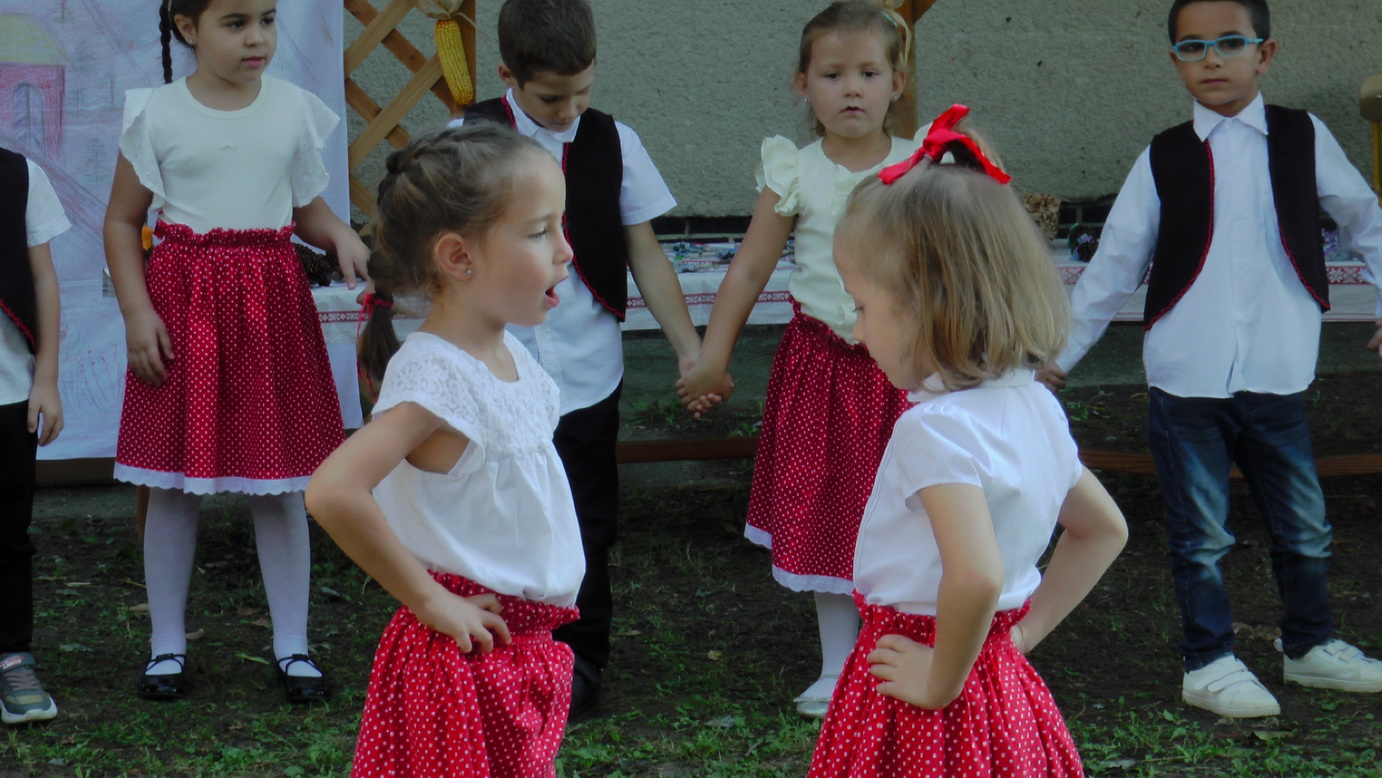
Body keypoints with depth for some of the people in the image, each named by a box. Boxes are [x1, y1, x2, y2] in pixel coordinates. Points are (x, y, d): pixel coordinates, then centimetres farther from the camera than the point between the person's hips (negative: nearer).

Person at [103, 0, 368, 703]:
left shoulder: (294, 111, 2)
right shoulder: (157, 114, -3)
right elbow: (122, 221, 2)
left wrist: (340, 235, -10)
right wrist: (136, 311, -7)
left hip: (272, 306, 1)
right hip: (181, 307, -1)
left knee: (281, 487, 5)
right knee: (172, 486, 5)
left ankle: (292, 645, 16)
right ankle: (167, 645, 18)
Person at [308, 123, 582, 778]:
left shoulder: (509, 356, 6)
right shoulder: (433, 375, -22)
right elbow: (333, 492, -35)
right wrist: (428, 599, -23)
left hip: (528, 648, 9)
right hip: (466, 653, -8)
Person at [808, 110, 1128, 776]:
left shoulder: (934, 429, -22)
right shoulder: (1036, 407, 5)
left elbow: (975, 577, -35)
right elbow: (1105, 530, 19)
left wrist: (941, 681, -19)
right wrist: (1024, 630, 15)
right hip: (1005, 682, 8)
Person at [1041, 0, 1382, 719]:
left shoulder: (1304, 139, 2)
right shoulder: (1163, 160, 0)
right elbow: (1113, 267, 6)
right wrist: (1060, 355, 8)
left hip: (1276, 380, 2)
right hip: (1186, 383, -1)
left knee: (1304, 525, 13)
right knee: (1202, 536, 4)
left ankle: (1310, 644, 32)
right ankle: (1208, 663, 18)